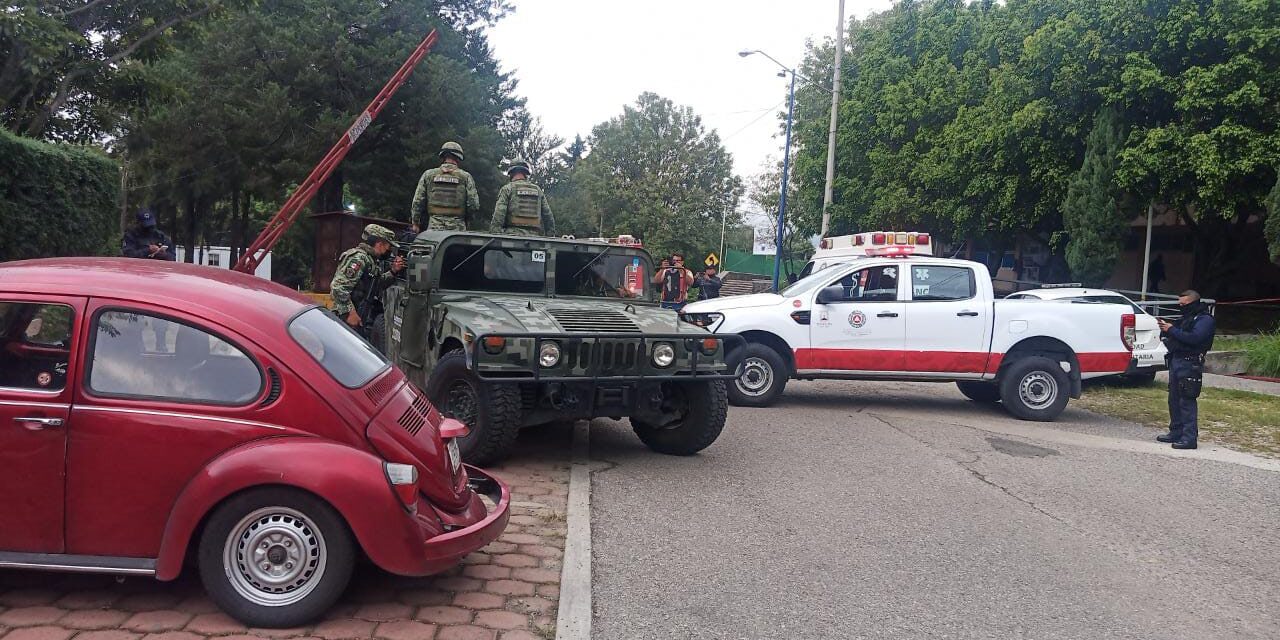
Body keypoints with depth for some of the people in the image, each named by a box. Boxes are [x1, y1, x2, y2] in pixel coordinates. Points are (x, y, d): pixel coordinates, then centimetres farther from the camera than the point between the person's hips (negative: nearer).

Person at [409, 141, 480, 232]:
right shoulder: (465, 177, 1)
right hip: (457, 228, -1)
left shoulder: (428, 175, 6)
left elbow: (417, 201, 6)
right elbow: (474, 205, -4)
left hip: (434, 227, 1)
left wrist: (415, 222, 16)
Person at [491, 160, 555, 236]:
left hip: (513, 234, -3)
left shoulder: (507, 189, 6)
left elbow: (498, 216, -6)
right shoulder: (538, 190, 17)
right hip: (534, 237, 4)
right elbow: (549, 217, 15)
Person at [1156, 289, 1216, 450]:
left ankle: (1190, 438, -11)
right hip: (1175, 361, 9)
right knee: (1174, 399, 12)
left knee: (1187, 401, -11)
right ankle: (1176, 433, 20)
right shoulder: (1184, 318, 21)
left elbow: (1194, 338, -21)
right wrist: (1165, 327, 1)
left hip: (1189, 364, -9)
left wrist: (1172, 330, -17)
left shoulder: (1205, 319, -6)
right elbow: (1173, 336, 21)